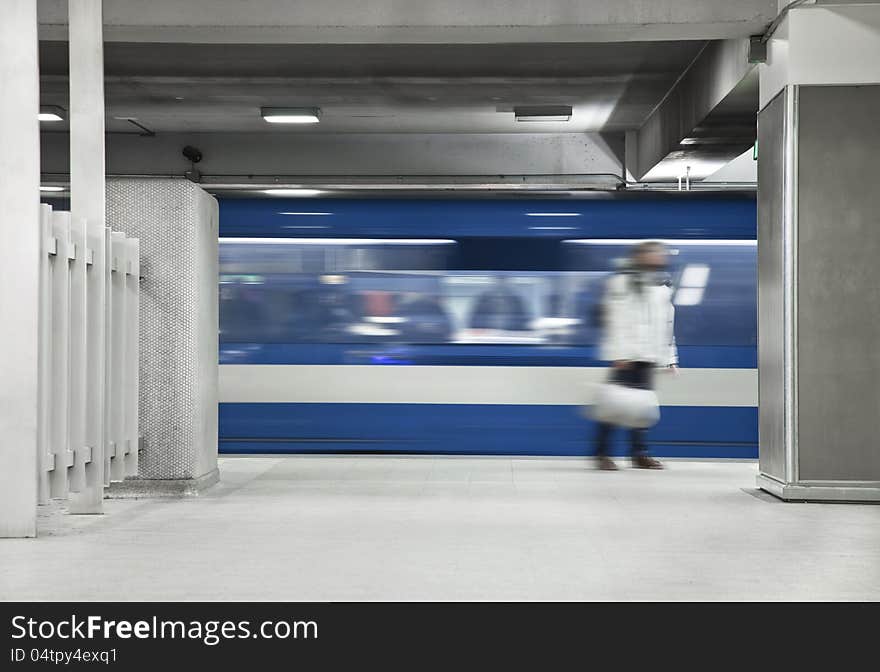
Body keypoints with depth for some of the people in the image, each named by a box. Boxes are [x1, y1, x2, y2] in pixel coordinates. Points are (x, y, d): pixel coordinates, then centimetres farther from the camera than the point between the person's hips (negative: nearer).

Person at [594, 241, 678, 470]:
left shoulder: (663, 285, 19)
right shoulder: (621, 282, -3)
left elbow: (667, 325, 22)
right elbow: (616, 321, -10)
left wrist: (670, 358, 18)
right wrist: (620, 354, -16)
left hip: (649, 356, 7)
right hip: (626, 356, -7)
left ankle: (639, 453, 12)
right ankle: (601, 453, -3)